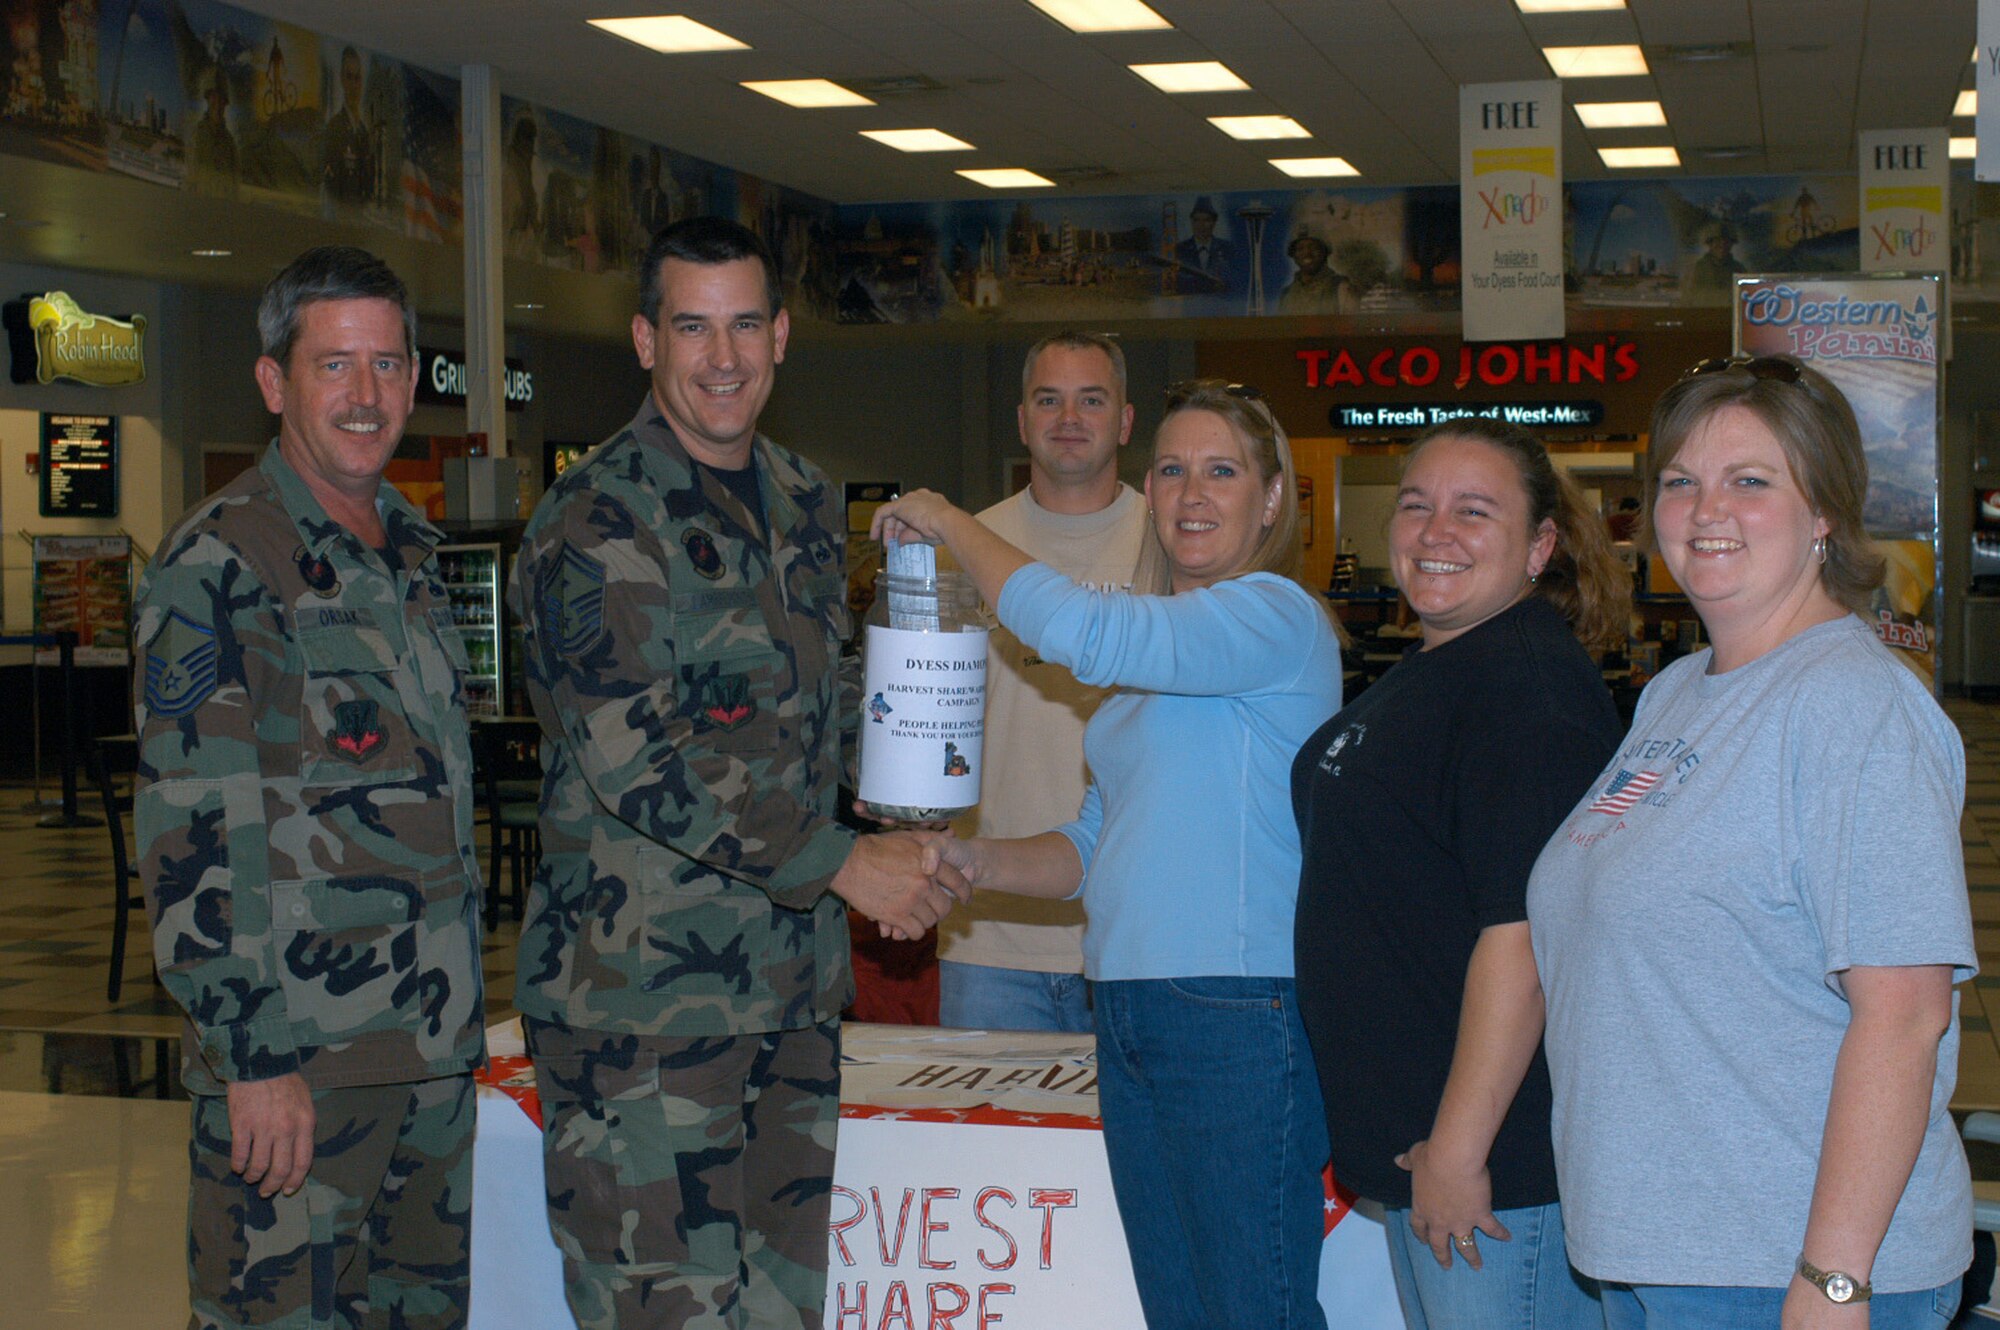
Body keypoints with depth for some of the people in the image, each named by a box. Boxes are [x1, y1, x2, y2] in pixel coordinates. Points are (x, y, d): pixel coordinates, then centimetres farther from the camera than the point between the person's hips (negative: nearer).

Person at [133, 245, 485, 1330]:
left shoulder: (412, 549, 13)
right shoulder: (215, 566, -11)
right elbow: (187, 832, -16)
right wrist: (252, 1055, -19)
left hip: (441, 1039, 7)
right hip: (293, 1058, -7)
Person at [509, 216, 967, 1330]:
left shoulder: (807, 501, 13)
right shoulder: (598, 519, -11)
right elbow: (636, 757, -19)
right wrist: (839, 862, -18)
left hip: (795, 986, 7)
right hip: (641, 990, -7)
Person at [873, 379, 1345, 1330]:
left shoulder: (1276, 616, -9)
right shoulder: (1150, 657, 19)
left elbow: (1076, 629, -22)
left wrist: (949, 523, -9)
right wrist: (975, 861, 4)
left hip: (1239, 1023, -9)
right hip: (1130, 1019, 9)